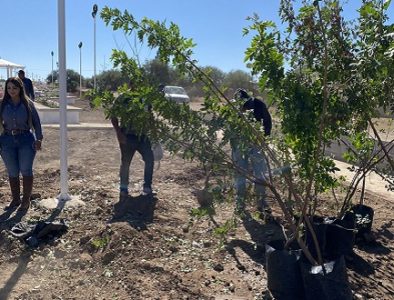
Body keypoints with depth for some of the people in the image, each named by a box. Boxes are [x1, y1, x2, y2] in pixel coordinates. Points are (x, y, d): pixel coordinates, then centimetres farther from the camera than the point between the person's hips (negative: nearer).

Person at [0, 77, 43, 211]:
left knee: (26, 171, 3)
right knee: (12, 173, 9)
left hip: (26, 140, -2)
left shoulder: (28, 103, -2)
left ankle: (26, 200, 17)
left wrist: (38, 139, -4)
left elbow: (36, 122, 2)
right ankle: (15, 199, 23)